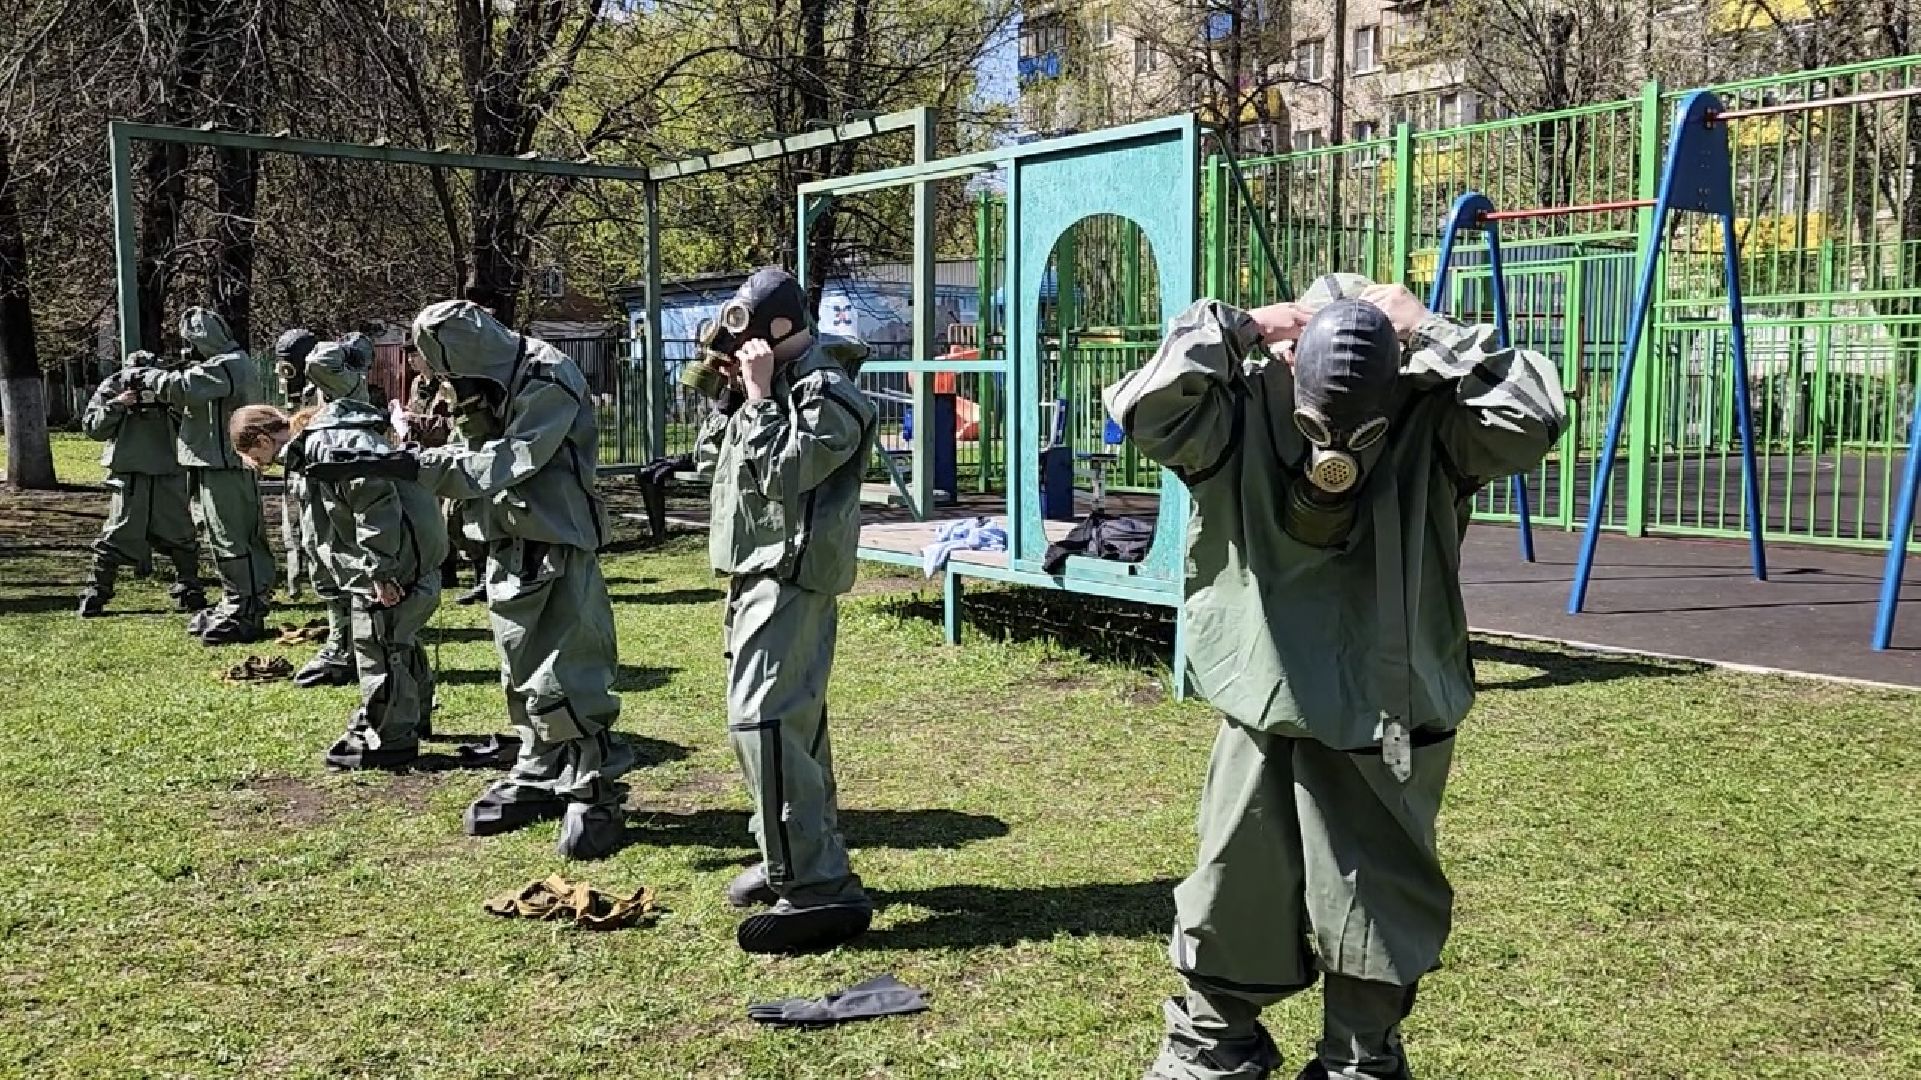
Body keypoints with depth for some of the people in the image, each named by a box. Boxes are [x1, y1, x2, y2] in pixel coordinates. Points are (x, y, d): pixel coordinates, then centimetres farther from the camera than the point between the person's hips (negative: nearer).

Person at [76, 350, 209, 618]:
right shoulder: (112, 387, 0)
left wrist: (173, 405, -15)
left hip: (170, 474, 2)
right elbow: (92, 427, -3)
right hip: (130, 475, -2)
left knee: (182, 534, 7)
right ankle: (96, 594, 8)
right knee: (118, 534, -3)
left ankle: (189, 593, 21)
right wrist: (116, 404, -16)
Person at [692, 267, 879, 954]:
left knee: (763, 721, -18)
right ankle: (795, 859, 26)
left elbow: (781, 471, -23)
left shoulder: (828, 394, -13)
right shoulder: (774, 386, 17)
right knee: (790, 717, 15)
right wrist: (735, 393, 6)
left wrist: (758, 395, -15)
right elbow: (710, 461, 17)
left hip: (790, 579, -10)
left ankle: (820, 889, -18)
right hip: (759, 573, 10)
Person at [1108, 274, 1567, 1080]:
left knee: (1378, 904, 10)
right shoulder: (1243, 414, -9)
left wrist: (1431, 334, -20)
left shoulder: (1432, 423, -8)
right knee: (1234, 891, 12)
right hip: (1264, 704, 1)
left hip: (1389, 714, 0)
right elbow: (1141, 409, -22)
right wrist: (1229, 330, -20)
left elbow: (1536, 420, -23)